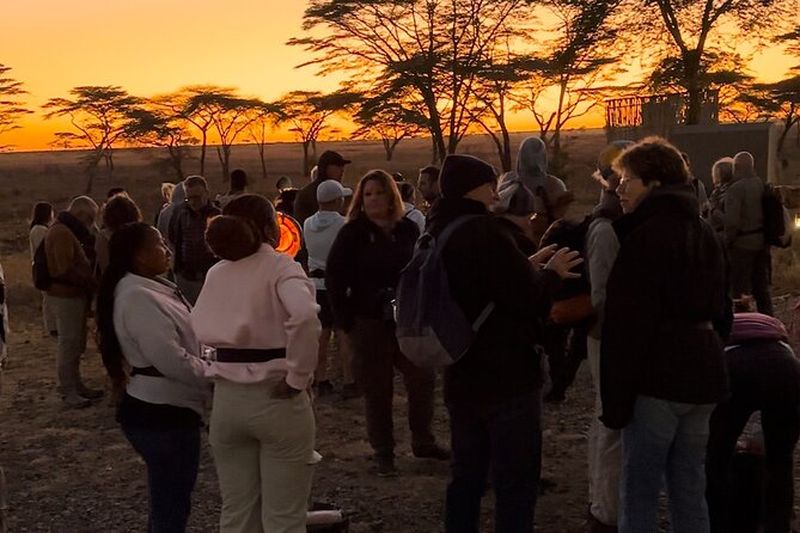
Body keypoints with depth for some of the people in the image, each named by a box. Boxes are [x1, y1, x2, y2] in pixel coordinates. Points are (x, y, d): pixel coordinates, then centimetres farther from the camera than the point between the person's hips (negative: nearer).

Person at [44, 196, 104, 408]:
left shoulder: (69, 231, 17)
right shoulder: (62, 232, -17)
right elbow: (66, 269, -23)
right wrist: (92, 284, -15)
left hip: (74, 293, 10)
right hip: (66, 294, -10)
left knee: (76, 343, 15)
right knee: (69, 342, -4)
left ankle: (75, 385, 24)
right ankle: (67, 390, 2)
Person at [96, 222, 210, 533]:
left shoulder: (150, 289, 11)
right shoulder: (138, 297, -21)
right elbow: (172, 361, -25)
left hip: (165, 408, 10)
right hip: (160, 413, -10)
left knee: (171, 499, 20)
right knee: (171, 504, 0)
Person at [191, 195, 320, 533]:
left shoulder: (216, 273, 6)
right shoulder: (280, 266, -10)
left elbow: (201, 329, 3)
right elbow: (304, 316, -28)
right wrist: (298, 377, -20)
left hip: (227, 398, 5)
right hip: (276, 397, -5)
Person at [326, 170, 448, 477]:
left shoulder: (408, 229, 5)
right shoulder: (353, 233, -5)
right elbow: (334, 278, -5)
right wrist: (345, 320, -9)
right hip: (369, 324, -3)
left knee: (422, 381, 6)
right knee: (377, 391, 4)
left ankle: (422, 441, 24)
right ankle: (383, 453, 16)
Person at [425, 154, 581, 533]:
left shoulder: (437, 234, 9)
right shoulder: (483, 230, -18)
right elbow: (528, 300, -19)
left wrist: (529, 267, 13)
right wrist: (552, 273, -1)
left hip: (461, 378, 9)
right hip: (507, 377, -8)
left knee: (466, 477, 16)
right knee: (515, 483, 1)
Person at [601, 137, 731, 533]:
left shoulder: (648, 235, -13)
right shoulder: (705, 232, 16)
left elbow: (628, 324, -17)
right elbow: (722, 310, 23)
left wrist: (616, 398, -14)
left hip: (657, 378, -9)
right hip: (702, 375, 9)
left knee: (639, 491, -1)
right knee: (690, 489, 15)